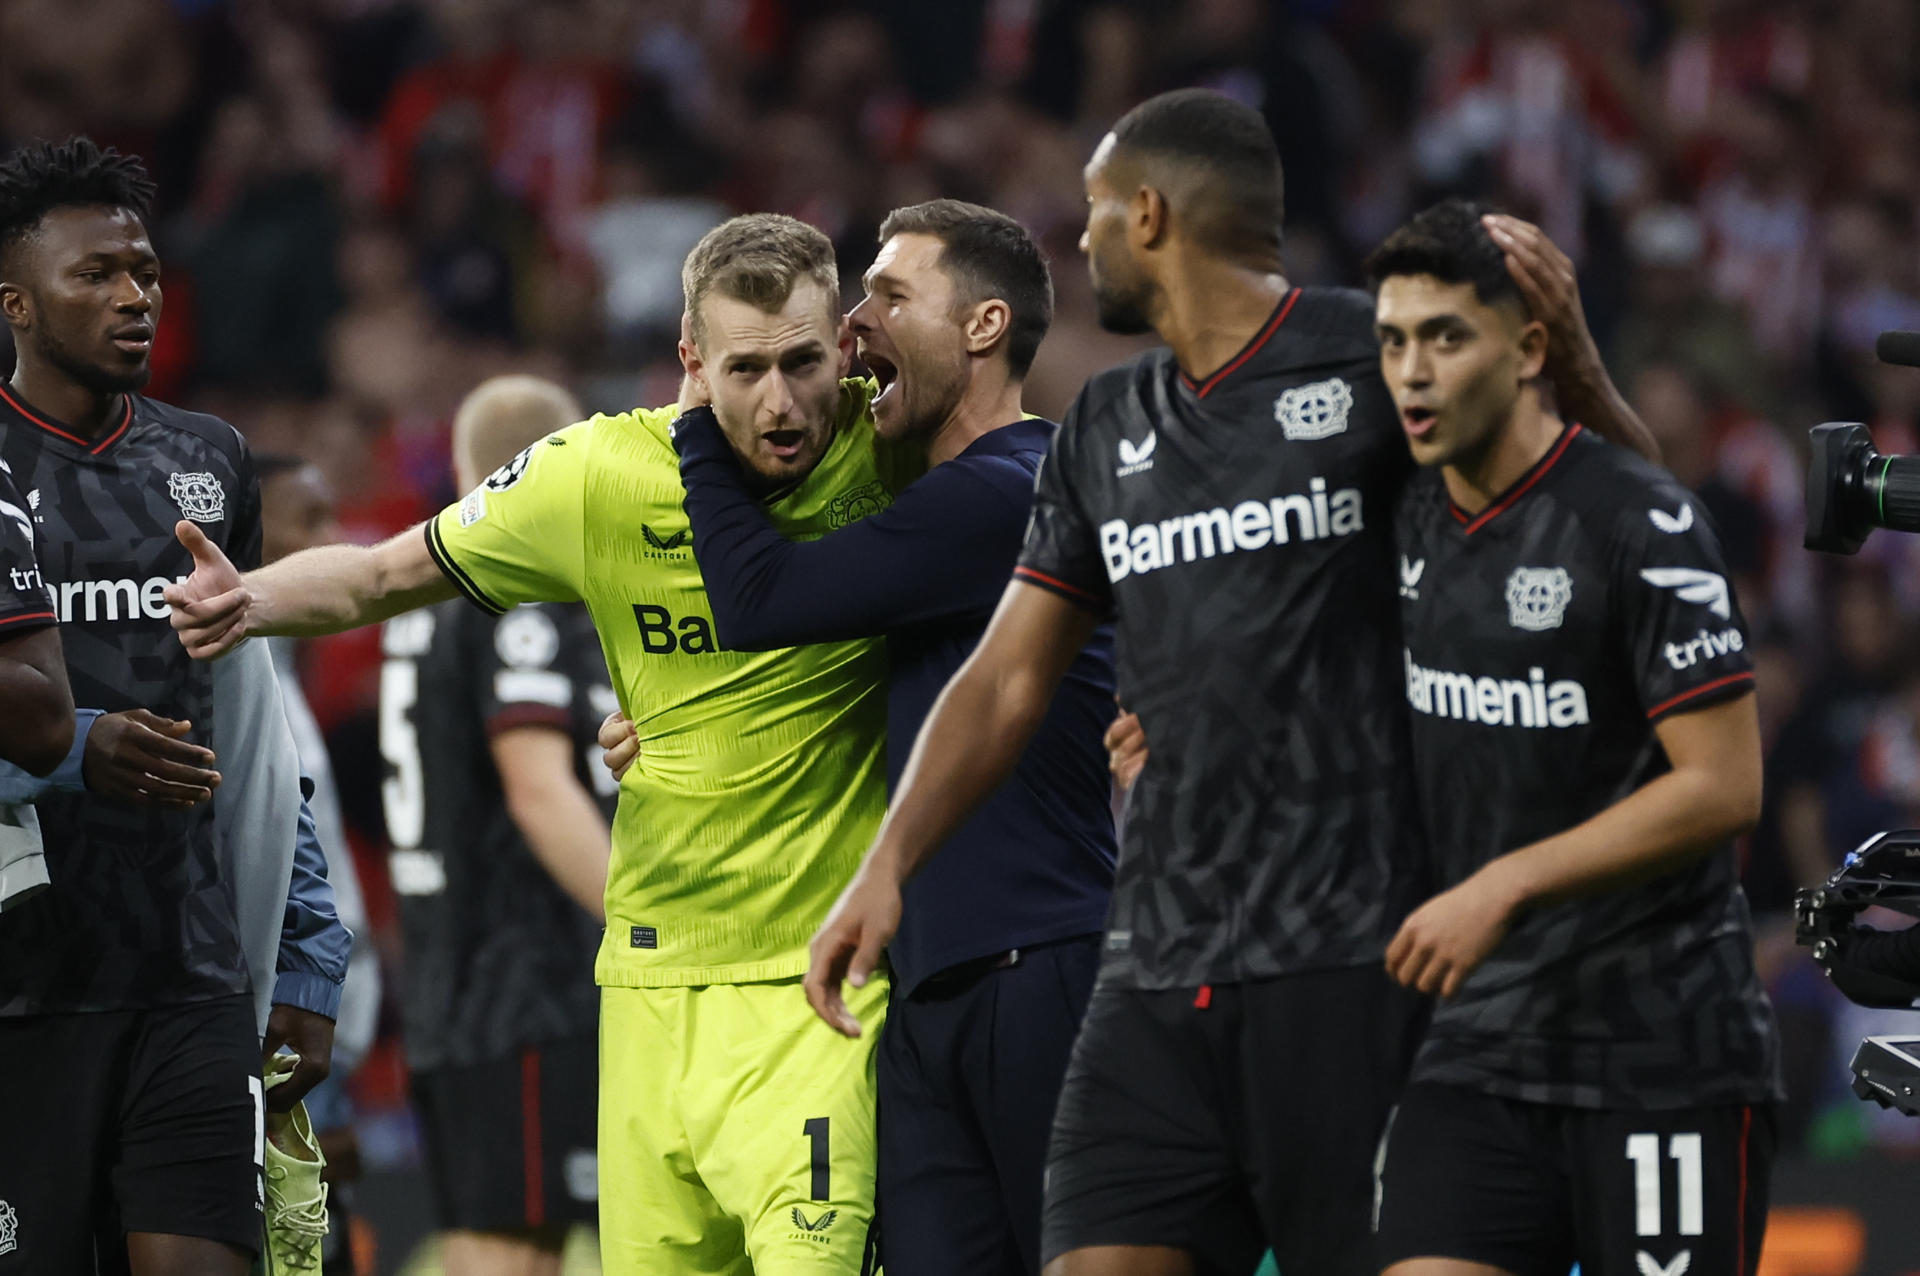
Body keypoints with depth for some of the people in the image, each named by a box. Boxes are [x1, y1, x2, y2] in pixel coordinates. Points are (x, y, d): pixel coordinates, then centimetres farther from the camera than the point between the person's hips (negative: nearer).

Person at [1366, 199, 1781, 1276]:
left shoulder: (1645, 522, -12)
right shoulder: (1412, 520, 9)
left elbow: (1723, 789, -16)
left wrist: (1504, 887, -20)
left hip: (1667, 1054, -6)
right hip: (1485, 1044, 6)